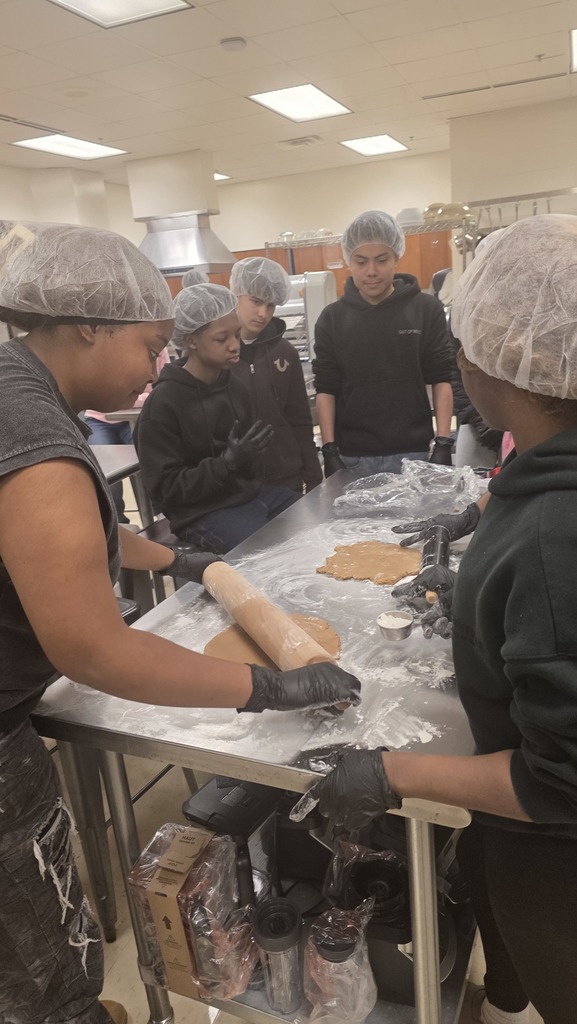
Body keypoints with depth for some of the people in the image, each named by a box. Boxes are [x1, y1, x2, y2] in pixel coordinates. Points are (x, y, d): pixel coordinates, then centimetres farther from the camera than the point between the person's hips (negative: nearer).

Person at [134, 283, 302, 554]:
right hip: (204, 512, -7)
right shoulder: (163, 403, -15)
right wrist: (227, 463, -25)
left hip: (252, 492, 7)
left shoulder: (235, 386, 5)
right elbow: (165, 489, -15)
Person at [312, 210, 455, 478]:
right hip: (352, 457, 1)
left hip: (411, 453, 0)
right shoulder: (332, 318, 2)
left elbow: (441, 380, 2)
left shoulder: (426, 310, 1)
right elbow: (326, 389, 2)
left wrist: (443, 444, -6)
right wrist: (329, 451, -5)